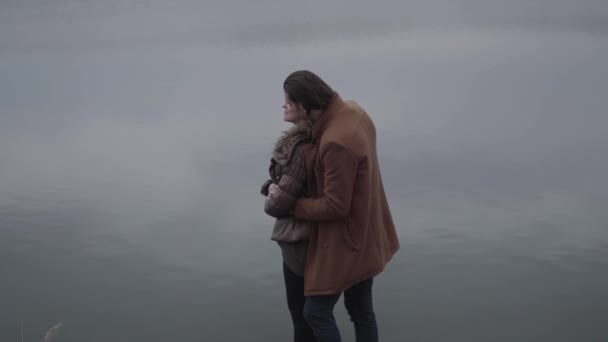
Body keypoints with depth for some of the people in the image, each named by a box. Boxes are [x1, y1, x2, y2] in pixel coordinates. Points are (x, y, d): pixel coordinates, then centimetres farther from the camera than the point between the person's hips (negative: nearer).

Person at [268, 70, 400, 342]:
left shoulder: (336, 142, -32)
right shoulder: (353, 111, -2)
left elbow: (335, 206, -24)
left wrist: (289, 204, -12)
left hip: (344, 239, -10)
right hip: (363, 233, 10)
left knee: (316, 312, 1)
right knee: (361, 309, 18)